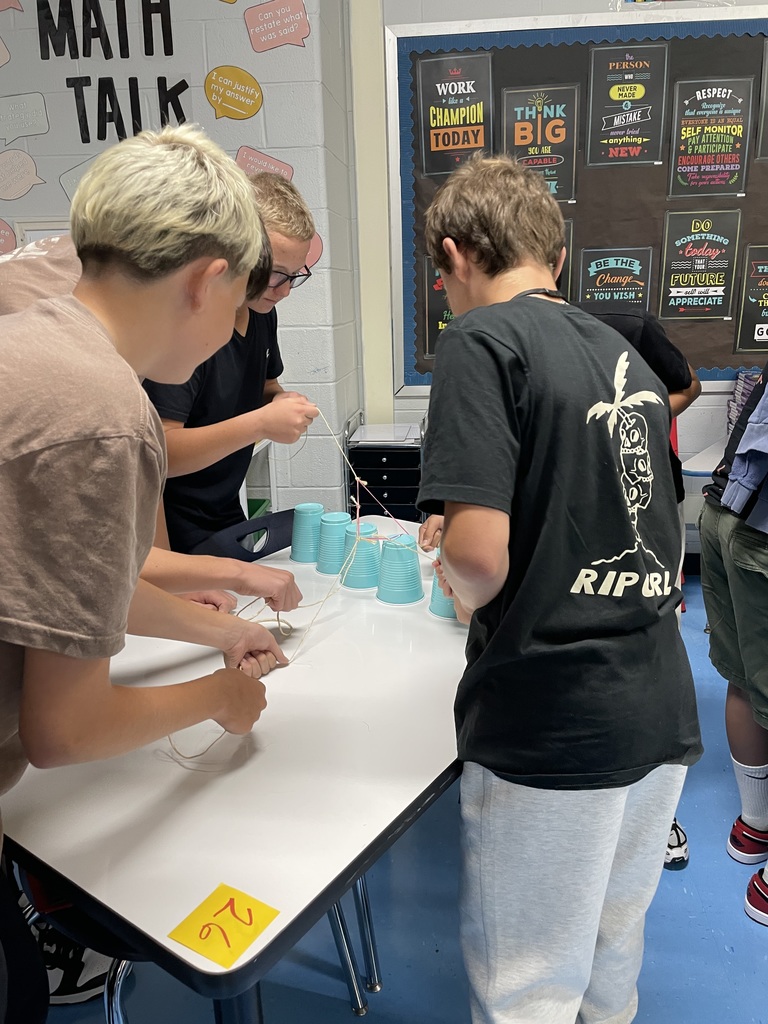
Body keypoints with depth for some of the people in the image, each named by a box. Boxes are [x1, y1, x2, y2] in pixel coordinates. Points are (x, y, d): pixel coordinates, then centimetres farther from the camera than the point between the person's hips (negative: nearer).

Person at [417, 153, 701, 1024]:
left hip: (551, 730, -7)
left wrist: (462, 592, 1)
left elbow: (479, 554, -23)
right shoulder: (626, 355, 11)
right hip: (660, 716, 8)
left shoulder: (482, 340, -11)